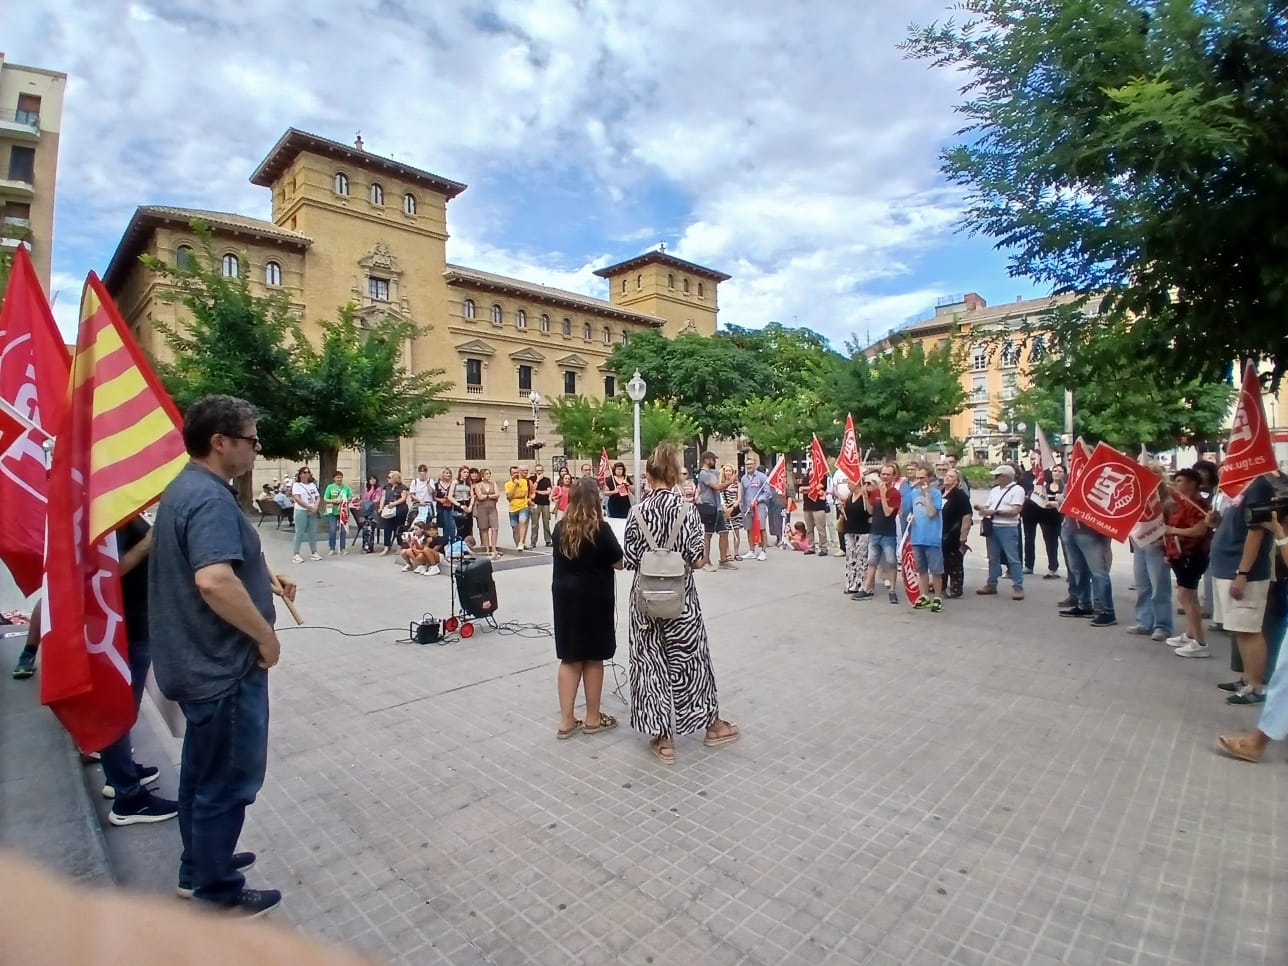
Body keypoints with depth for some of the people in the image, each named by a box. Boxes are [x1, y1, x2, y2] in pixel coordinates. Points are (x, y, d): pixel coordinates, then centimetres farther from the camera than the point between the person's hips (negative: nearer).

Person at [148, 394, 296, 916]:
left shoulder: (186, 487, 9)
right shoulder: (210, 497, -24)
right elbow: (214, 581, -37)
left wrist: (264, 576, 11)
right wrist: (264, 635, -24)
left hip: (200, 660, 11)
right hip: (223, 665, -10)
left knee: (204, 771, 24)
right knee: (228, 779, 6)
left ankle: (200, 863, 42)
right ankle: (217, 892, 24)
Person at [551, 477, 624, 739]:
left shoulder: (560, 527, 1)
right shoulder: (600, 529, -13)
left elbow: (564, 560, 11)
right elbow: (619, 563, -6)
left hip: (565, 594, 5)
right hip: (594, 597, -4)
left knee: (570, 658, 11)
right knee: (593, 659, 8)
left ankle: (566, 721, 14)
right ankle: (592, 719, 20)